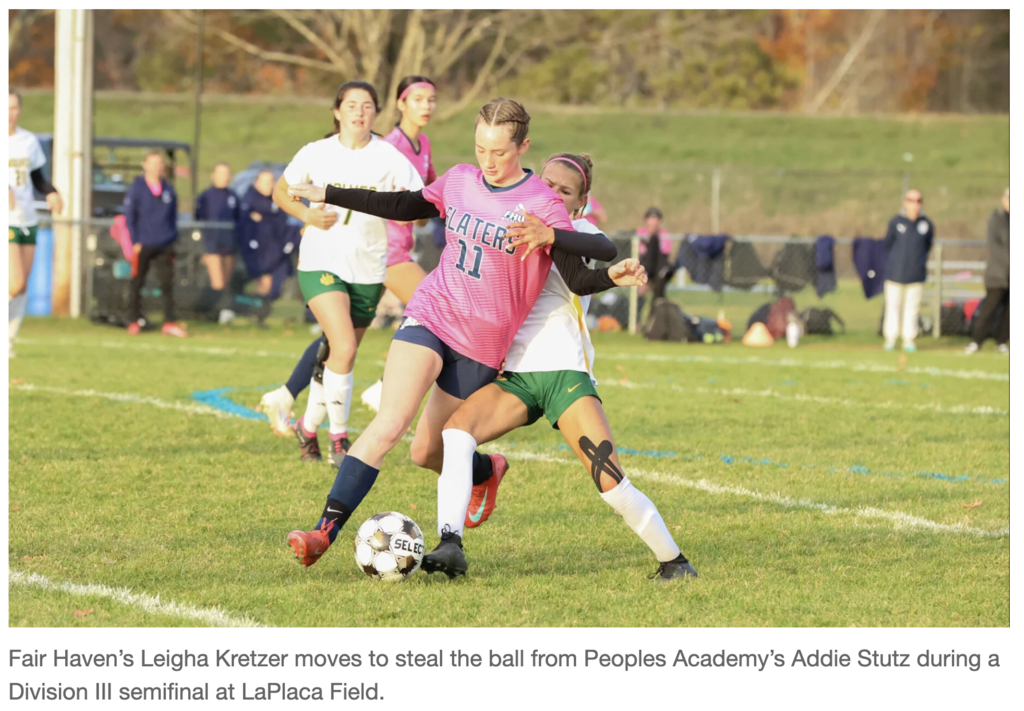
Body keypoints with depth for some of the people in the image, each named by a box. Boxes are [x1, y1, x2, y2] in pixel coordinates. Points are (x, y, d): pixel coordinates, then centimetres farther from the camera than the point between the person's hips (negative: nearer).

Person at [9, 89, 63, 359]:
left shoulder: (29, 141, 11)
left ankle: (8, 341, 12)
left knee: (22, 287, 4)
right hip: (5, 222, -6)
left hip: (27, 221, 6)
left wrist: (51, 194, 0)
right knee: (15, 283, -15)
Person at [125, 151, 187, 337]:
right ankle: (135, 320, 12)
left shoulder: (169, 189, 9)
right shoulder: (136, 188, -2)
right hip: (143, 245, -3)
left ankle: (169, 322, -1)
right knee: (137, 283, 3)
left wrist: (173, 237, 10)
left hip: (165, 246, 3)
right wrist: (135, 242, -7)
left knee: (167, 283, -2)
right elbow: (129, 216, -2)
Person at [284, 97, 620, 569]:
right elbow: (409, 207, 23)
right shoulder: (460, 182, 5)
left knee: (426, 452, 6)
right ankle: (325, 530, -22)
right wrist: (330, 195, 24)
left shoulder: (543, 206, -11)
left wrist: (552, 237, -39)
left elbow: (582, 280, -19)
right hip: (431, 314, 2)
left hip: (482, 343, -2)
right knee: (389, 424, -19)